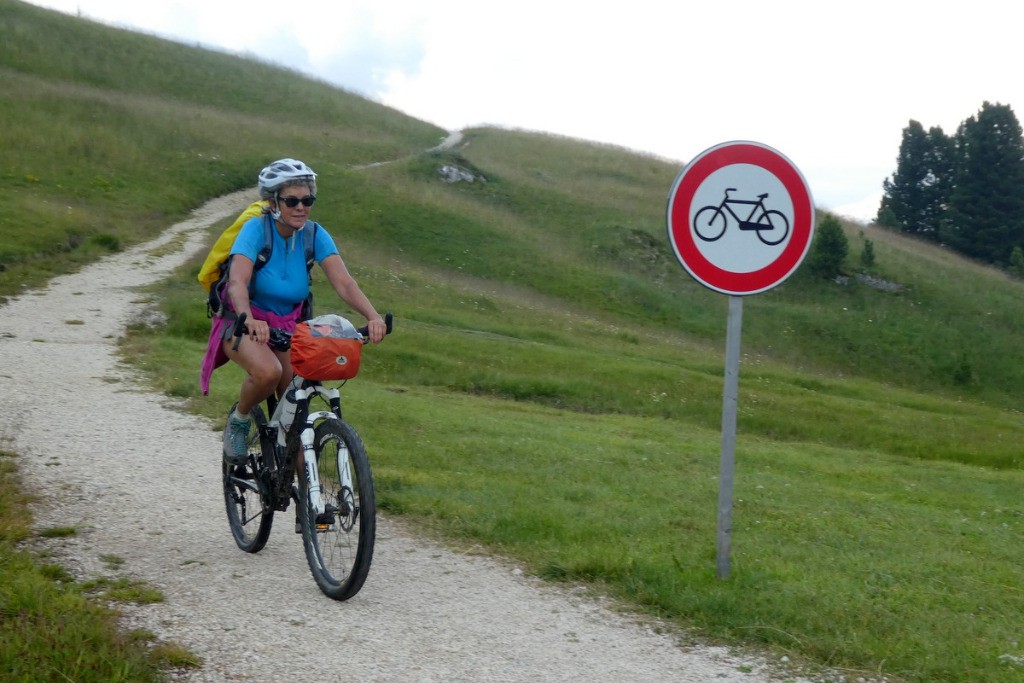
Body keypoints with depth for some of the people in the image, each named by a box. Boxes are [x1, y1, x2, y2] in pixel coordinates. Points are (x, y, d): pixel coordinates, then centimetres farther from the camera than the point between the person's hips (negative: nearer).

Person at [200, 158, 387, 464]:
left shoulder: (314, 234, -10)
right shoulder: (256, 229, -20)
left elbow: (344, 282, -21)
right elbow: (237, 282, -34)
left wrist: (373, 316, -40)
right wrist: (249, 320, -55)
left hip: (287, 327, 4)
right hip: (242, 324, -4)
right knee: (268, 372, -34)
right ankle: (238, 421, -3)